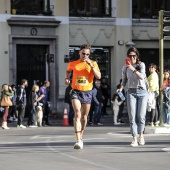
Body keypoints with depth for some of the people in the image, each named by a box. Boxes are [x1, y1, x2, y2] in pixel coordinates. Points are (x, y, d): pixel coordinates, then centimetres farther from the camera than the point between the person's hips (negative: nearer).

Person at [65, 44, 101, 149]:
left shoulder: (93, 63, 2)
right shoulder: (73, 64, 5)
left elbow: (99, 76, -10)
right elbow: (68, 71, 27)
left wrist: (91, 65, -17)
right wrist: (67, 78, 8)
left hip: (87, 92, 1)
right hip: (76, 91, -1)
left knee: (84, 116, 11)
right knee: (77, 114, -17)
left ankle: (81, 137, 34)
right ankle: (78, 141, -25)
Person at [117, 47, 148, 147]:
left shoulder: (141, 65, -4)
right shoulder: (125, 68, 3)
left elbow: (142, 76, -20)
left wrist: (133, 69, -32)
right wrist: (121, 88, -6)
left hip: (142, 91, -1)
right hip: (131, 92, 1)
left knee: (141, 115, -5)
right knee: (132, 116, -7)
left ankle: (141, 135, 18)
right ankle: (134, 139, -7)